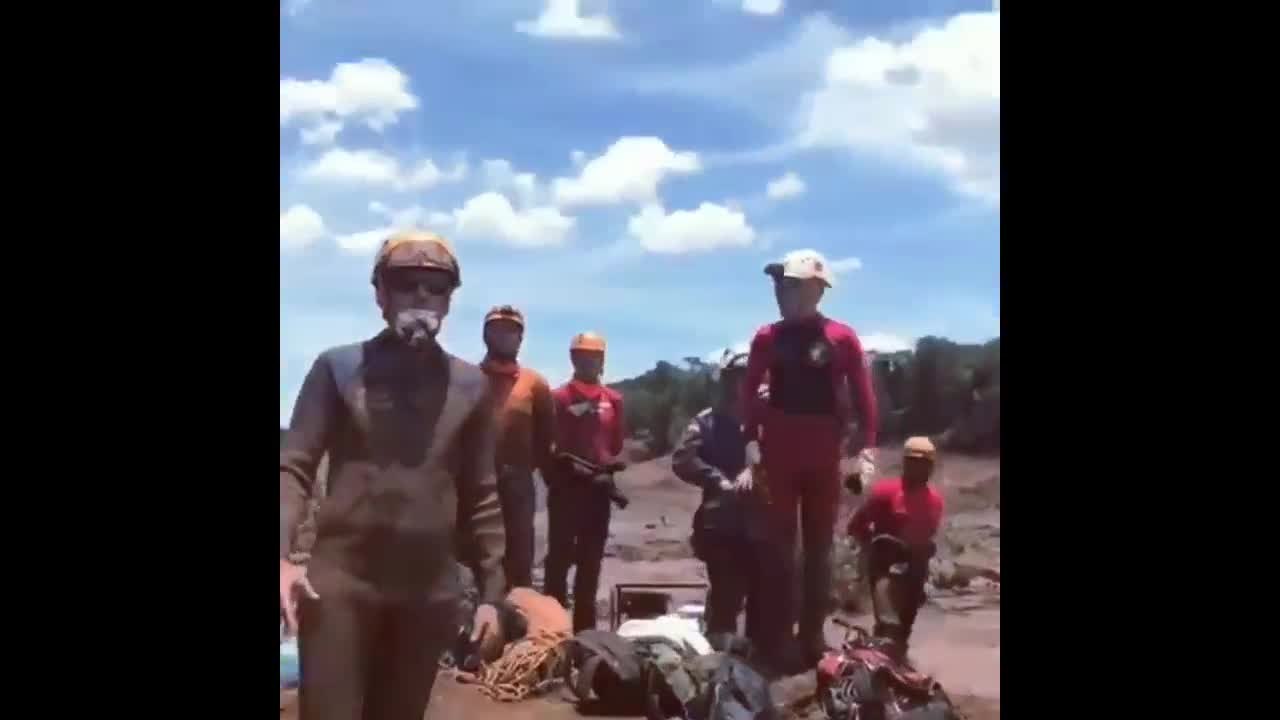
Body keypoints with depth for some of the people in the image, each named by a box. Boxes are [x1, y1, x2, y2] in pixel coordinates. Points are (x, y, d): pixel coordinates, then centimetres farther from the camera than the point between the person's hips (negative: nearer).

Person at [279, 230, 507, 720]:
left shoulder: (470, 384, 8)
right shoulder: (338, 367, 2)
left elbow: (482, 496, 10)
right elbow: (293, 467, -2)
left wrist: (491, 593, 6)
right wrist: (282, 556, -18)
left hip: (430, 592, 2)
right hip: (339, 579, -2)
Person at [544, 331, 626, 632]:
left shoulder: (614, 399, 8)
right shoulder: (559, 397, -4)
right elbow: (548, 444, -5)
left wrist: (608, 467, -2)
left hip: (599, 487, 4)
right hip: (566, 487, -4)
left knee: (591, 560, 11)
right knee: (560, 557, -1)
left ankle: (585, 625, 19)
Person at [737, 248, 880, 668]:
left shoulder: (842, 338, -2)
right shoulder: (767, 338, 1)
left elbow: (862, 397, -1)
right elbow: (749, 395, 1)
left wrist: (866, 449, -8)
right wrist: (751, 449, -6)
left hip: (824, 460, 0)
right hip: (778, 458, 0)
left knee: (819, 550, 9)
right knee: (780, 548, 5)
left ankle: (813, 638, 19)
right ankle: (780, 642, 12)